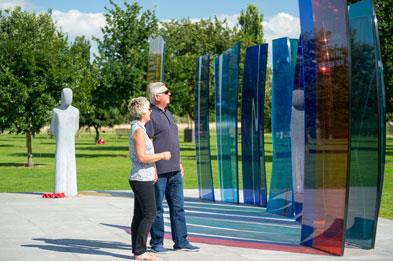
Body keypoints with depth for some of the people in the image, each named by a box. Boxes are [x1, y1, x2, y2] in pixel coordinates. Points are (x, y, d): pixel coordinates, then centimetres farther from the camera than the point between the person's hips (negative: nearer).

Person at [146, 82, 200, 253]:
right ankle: (156, 243, 12)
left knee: (178, 206, 10)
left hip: (174, 171, 8)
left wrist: (179, 163, 20)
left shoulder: (167, 114, 17)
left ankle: (181, 242, 16)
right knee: (157, 208, 2)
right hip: (158, 171, -8)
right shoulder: (151, 116, -11)